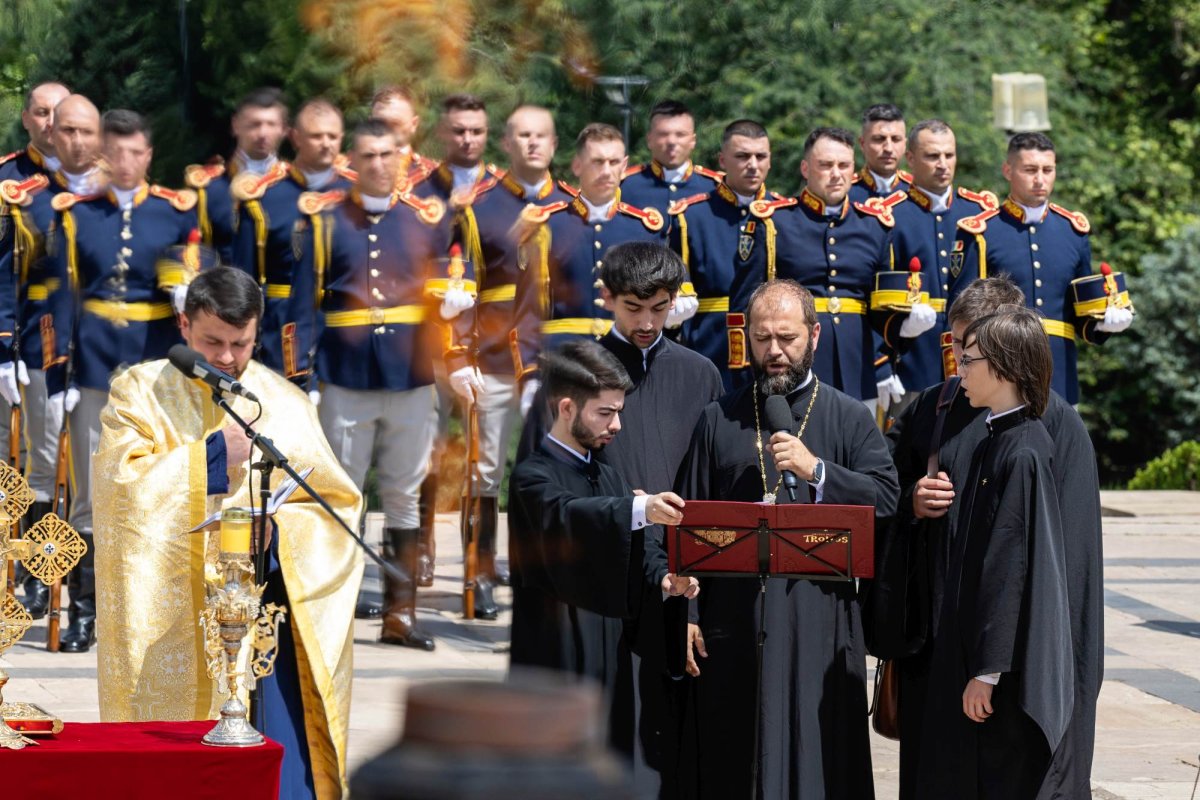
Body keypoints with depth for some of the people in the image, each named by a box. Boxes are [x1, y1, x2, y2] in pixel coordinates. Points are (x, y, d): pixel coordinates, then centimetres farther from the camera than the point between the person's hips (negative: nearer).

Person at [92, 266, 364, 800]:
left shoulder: (285, 404, 10)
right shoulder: (141, 392, 4)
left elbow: (335, 503, 6)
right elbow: (121, 485, -11)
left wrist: (276, 531, -12)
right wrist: (214, 457, -15)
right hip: (171, 621, -2)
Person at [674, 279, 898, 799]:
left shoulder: (850, 419, 7)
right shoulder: (719, 421, 11)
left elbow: (887, 501, -6)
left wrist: (816, 470, -18)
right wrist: (686, 612, -1)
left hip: (819, 624, -1)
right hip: (733, 619, 1)